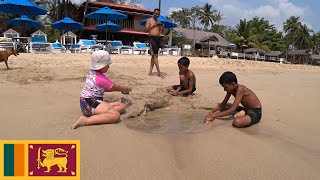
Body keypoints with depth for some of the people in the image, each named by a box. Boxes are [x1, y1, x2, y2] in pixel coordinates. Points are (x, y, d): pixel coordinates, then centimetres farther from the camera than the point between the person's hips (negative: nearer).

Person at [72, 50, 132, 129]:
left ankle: (99, 116, -11)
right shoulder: (101, 78, -16)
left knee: (122, 106, 6)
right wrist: (125, 88, 20)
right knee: (116, 115, -32)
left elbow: (105, 88, 24)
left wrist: (121, 89, 27)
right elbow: (114, 87, 0)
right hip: (90, 104, -10)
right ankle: (85, 120, -27)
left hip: (91, 103, 10)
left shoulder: (92, 73, 12)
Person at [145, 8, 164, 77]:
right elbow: (146, 30, -3)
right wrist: (153, 26, -14)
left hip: (158, 38, 7)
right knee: (155, 55, -12)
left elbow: (160, 31, 17)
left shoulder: (159, 22, 19)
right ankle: (159, 72, -16)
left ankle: (150, 71, 12)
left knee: (153, 55, 7)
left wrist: (162, 28, -3)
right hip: (152, 38, -7)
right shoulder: (149, 20, 4)